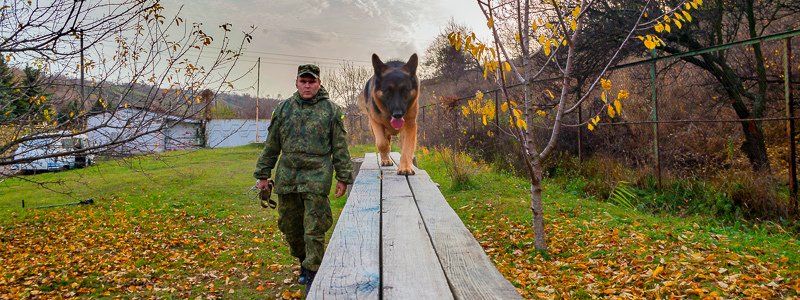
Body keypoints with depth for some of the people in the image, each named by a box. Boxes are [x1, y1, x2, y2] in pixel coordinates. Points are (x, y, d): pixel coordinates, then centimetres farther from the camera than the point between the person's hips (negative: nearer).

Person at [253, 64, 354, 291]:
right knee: (289, 226, 13)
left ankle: (312, 275, 7)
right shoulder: (284, 108, 10)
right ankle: (304, 261, 35)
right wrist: (263, 174, 12)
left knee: (314, 230, -4)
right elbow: (271, 145, 13)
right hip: (287, 177, 4)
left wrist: (343, 178, 0)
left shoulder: (331, 110, 3)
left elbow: (340, 148, 4)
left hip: (317, 178, -4)